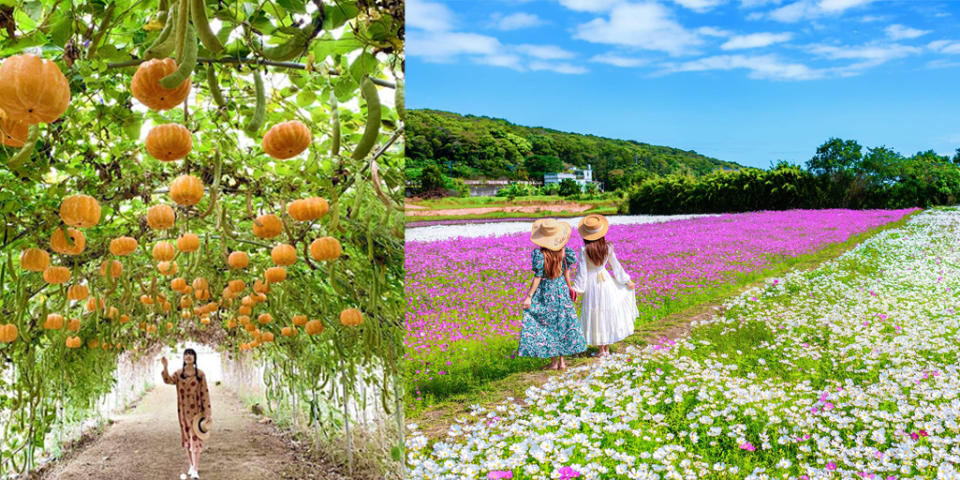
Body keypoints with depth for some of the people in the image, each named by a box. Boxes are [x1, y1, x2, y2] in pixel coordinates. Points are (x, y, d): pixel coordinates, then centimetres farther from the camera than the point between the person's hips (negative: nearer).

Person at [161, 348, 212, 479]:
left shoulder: (200, 374, -4)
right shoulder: (179, 373, 3)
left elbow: (205, 394, -5)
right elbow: (168, 380, -17)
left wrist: (207, 413, -8)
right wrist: (165, 367, -33)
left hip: (196, 410, -3)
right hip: (183, 411, 3)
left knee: (195, 439, -7)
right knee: (187, 438, 12)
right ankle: (192, 466, 25)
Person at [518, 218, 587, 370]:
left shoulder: (539, 253, -19)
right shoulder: (563, 251, -7)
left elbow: (537, 277, -18)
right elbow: (566, 273, 1)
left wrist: (529, 296, -12)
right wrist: (569, 289, 16)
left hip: (545, 292, -4)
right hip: (561, 289, 4)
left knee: (546, 325, 8)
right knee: (562, 323, 14)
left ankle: (554, 361, 11)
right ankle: (562, 361, 19)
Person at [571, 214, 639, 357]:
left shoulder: (584, 250, -16)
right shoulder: (607, 248, -7)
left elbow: (582, 271, -14)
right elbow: (616, 266, 2)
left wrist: (577, 288, -5)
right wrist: (627, 281, 15)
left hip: (591, 283, -3)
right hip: (605, 281, 3)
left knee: (595, 315, 9)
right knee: (608, 312, 16)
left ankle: (602, 350, 17)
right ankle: (607, 348, 23)